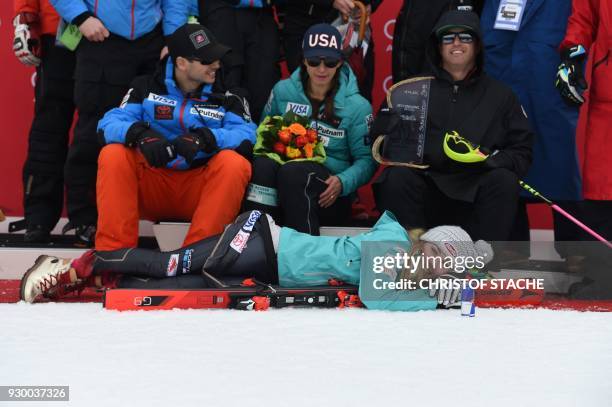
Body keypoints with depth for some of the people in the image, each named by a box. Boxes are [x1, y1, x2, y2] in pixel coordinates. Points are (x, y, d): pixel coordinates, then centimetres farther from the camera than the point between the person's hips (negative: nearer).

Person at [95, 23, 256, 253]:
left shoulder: (224, 96, 2)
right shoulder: (146, 87, 2)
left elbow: (246, 138, -15)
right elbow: (108, 125, -11)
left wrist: (204, 138, -34)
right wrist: (141, 134, -33)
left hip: (202, 190, 0)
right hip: (151, 187, 0)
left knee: (234, 163, -28)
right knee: (113, 155, -24)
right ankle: (112, 249, -27)